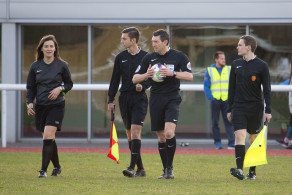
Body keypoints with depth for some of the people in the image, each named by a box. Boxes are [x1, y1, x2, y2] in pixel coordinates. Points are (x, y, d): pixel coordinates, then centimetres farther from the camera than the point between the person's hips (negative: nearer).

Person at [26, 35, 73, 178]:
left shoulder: (62, 65, 0)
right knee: (49, 139, 10)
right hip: (40, 106, 3)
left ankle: (43, 170, -15)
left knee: (48, 137, -16)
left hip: (56, 105, -3)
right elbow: (30, 87, 12)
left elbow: (69, 84, 10)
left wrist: (60, 88, -10)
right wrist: (29, 103, -2)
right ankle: (57, 167, 27)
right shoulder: (35, 66, 6)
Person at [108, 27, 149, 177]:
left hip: (139, 98, -4)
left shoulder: (145, 57, -2)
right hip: (124, 98, 4)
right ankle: (140, 169, 13)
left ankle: (132, 167, -20)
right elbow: (115, 80, 12)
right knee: (130, 134, 6)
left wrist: (142, 86, -18)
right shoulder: (120, 57, 8)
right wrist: (110, 100, 9)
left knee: (135, 131, -16)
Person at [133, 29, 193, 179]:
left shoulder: (178, 56, 0)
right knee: (161, 137, 6)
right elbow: (135, 79, 8)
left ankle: (169, 168, -9)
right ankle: (165, 170, 17)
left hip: (172, 99, -3)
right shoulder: (149, 58, 7)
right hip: (156, 99, 3)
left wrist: (172, 73, -19)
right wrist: (146, 75, -13)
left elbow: (189, 76, -5)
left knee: (169, 133, -20)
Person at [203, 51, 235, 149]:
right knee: (215, 122, 4)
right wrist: (211, 98, -8)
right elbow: (206, 86, 3)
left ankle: (231, 143, -10)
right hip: (215, 100, 0)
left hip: (226, 100, 0)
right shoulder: (209, 70, 4)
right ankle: (217, 142, 12)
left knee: (228, 121, -7)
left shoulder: (229, 70, 7)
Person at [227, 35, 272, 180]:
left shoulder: (262, 66, -1)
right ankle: (239, 170, -25)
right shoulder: (236, 64, 9)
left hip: (255, 108, -2)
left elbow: (267, 89, -1)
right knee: (239, 136, -15)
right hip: (238, 107, 2)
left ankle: (252, 171, 17)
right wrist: (229, 109, 12)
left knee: (254, 139, 6)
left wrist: (268, 111, -7)